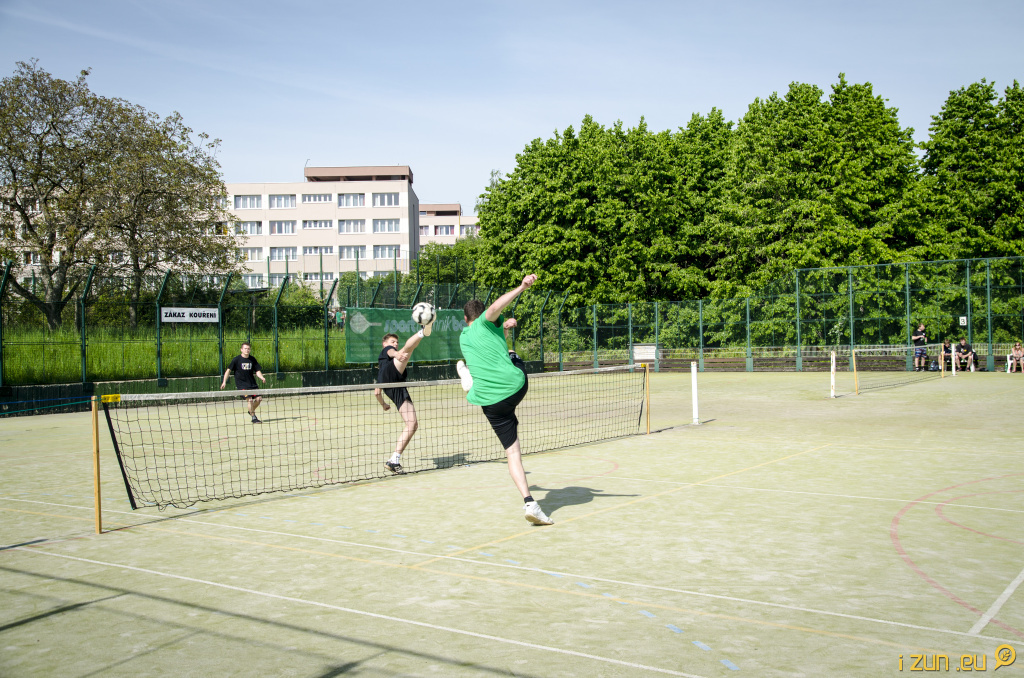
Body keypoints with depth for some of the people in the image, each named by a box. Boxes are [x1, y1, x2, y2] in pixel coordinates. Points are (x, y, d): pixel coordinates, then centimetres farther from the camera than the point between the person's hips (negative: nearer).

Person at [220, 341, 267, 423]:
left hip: (252, 383, 5)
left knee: (258, 399, -2)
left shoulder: (252, 359, 5)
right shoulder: (236, 359, -6)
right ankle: (254, 418, -3)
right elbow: (228, 370, -3)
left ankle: (251, 411, 27)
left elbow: (257, 371, 7)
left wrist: (262, 378, -12)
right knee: (249, 399, -18)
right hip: (242, 384, -5)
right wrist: (224, 381, -11)